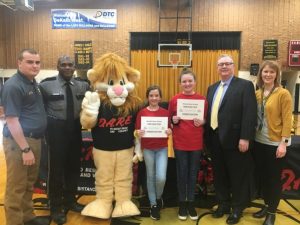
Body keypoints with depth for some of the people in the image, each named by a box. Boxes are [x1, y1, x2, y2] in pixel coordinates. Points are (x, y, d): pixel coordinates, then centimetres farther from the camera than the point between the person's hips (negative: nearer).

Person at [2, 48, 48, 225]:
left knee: (29, 184, 20)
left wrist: (33, 144, 13)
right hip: (19, 142, -9)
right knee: (16, 187, 4)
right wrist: (25, 149, -20)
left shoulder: (34, 83, 11)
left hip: (35, 139, 9)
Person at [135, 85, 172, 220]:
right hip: (147, 148, 0)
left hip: (162, 148, 0)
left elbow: (169, 129, 4)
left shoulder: (165, 112, -1)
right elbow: (137, 130, -1)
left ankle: (159, 197, 25)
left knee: (161, 177, -8)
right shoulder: (142, 112, -3)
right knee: (150, 176, 9)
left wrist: (169, 131, -18)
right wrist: (138, 133, -22)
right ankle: (153, 205, 27)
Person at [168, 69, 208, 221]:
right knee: (182, 173, 9)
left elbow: (207, 120, 7)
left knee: (193, 173, 11)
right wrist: (174, 120, -15)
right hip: (180, 142, 0)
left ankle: (191, 203, 27)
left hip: (196, 143, 1)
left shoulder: (202, 100, 0)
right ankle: (182, 203, 25)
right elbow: (169, 119, 6)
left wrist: (202, 122, -14)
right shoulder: (174, 100, -1)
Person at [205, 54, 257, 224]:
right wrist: (207, 136, 7)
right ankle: (223, 204, 34)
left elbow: (250, 113, -13)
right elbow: (209, 112, 13)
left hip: (234, 139, -6)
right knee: (219, 175, 17)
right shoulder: (212, 88, 15)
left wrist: (245, 138, -18)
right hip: (215, 139, 6)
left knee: (237, 176, 8)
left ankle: (237, 209, 26)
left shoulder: (245, 85, -5)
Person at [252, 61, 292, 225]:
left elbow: (287, 120, -10)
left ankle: (272, 212, 25)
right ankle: (266, 205, 35)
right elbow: (253, 117, 7)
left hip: (275, 143, -5)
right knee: (261, 176, 15)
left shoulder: (283, 94, -8)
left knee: (274, 178, 8)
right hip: (258, 142, 5)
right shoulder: (257, 94, 5)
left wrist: (283, 143, -14)